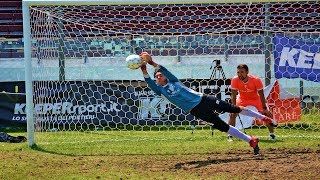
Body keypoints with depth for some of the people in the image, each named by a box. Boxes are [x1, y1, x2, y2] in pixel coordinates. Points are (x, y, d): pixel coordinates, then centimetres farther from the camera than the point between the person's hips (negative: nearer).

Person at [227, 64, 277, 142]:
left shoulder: (256, 80, -31)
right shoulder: (235, 80, -28)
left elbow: (261, 95, -21)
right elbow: (233, 96, -21)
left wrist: (264, 108, -20)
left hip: (256, 99, -1)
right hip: (242, 99, 1)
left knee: (267, 114, -12)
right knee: (232, 114, -17)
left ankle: (272, 134, 7)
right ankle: (230, 135, -3)